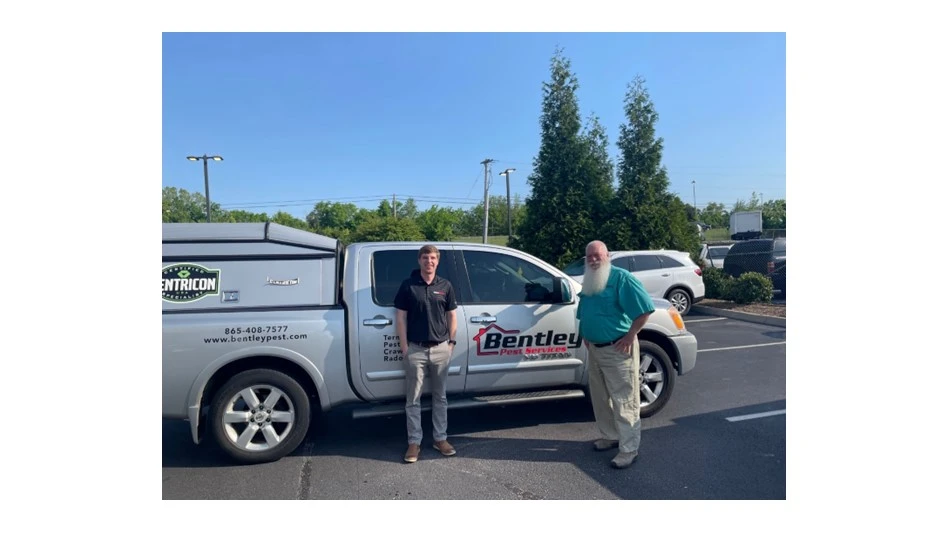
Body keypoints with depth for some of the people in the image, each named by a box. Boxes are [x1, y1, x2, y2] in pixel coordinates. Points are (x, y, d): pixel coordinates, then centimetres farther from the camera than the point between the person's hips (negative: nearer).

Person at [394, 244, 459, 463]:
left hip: (440, 349, 2)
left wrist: (451, 342, 3)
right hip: (415, 349, -2)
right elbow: (401, 318, -1)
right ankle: (414, 442, 16)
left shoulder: (445, 286, 4)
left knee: (440, 397, 12)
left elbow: (452, 316, 10)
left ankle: (440, 439, 24)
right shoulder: (408, 285, -2)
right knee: (413, 399, 5)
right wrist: (404, 347, -6)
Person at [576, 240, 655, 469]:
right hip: (595, 348, 8)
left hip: (617, 349, -8)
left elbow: (645, 309, -18)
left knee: (623, 400, -2)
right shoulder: (588, 282, 12)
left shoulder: (621, 278, -13)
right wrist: (585, 335, 13)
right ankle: (609, 436, 34)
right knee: (600, 398, 17)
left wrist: (630, 336, -17)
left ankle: (629, 449, 7)